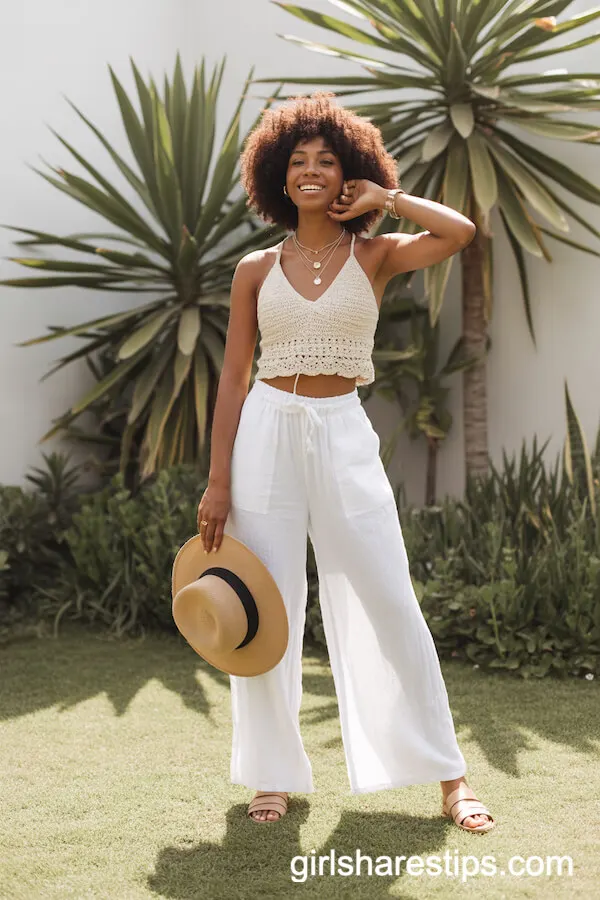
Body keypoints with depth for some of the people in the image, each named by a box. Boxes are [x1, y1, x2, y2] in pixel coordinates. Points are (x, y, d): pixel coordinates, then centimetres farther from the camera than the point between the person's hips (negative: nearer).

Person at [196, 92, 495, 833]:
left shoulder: (376, 258, 4)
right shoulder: (257, 270, 6)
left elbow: (460, 232, -14)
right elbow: (233, 378, 5)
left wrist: (382, 197, -1)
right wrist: (218, 481, 0)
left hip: (344, 438, -1)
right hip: (266, 436, 1)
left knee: (390, 608, -2)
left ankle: (448, 778, 9)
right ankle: (274, 774, 20)